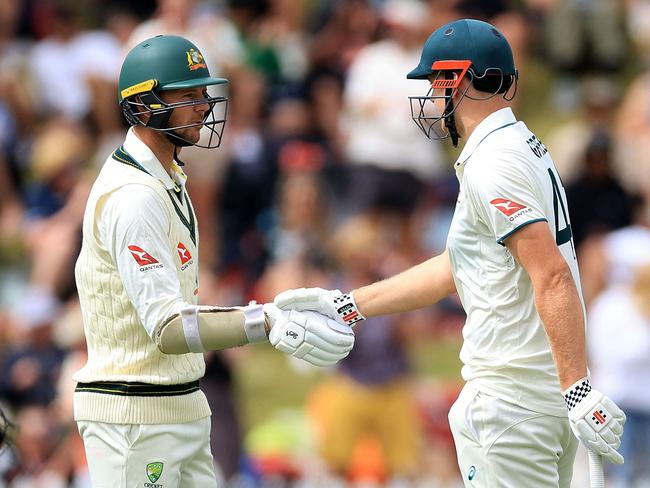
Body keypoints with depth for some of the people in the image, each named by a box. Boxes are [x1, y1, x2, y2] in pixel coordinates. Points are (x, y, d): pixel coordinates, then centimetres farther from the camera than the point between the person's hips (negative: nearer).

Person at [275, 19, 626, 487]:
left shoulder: (491, 166, -15)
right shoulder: (527, 147, 17)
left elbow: (553, 277, -24)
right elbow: (454, 270, 21)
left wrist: (579, 390, -30)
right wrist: (344, 305, 21)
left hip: (510, 398, -10)